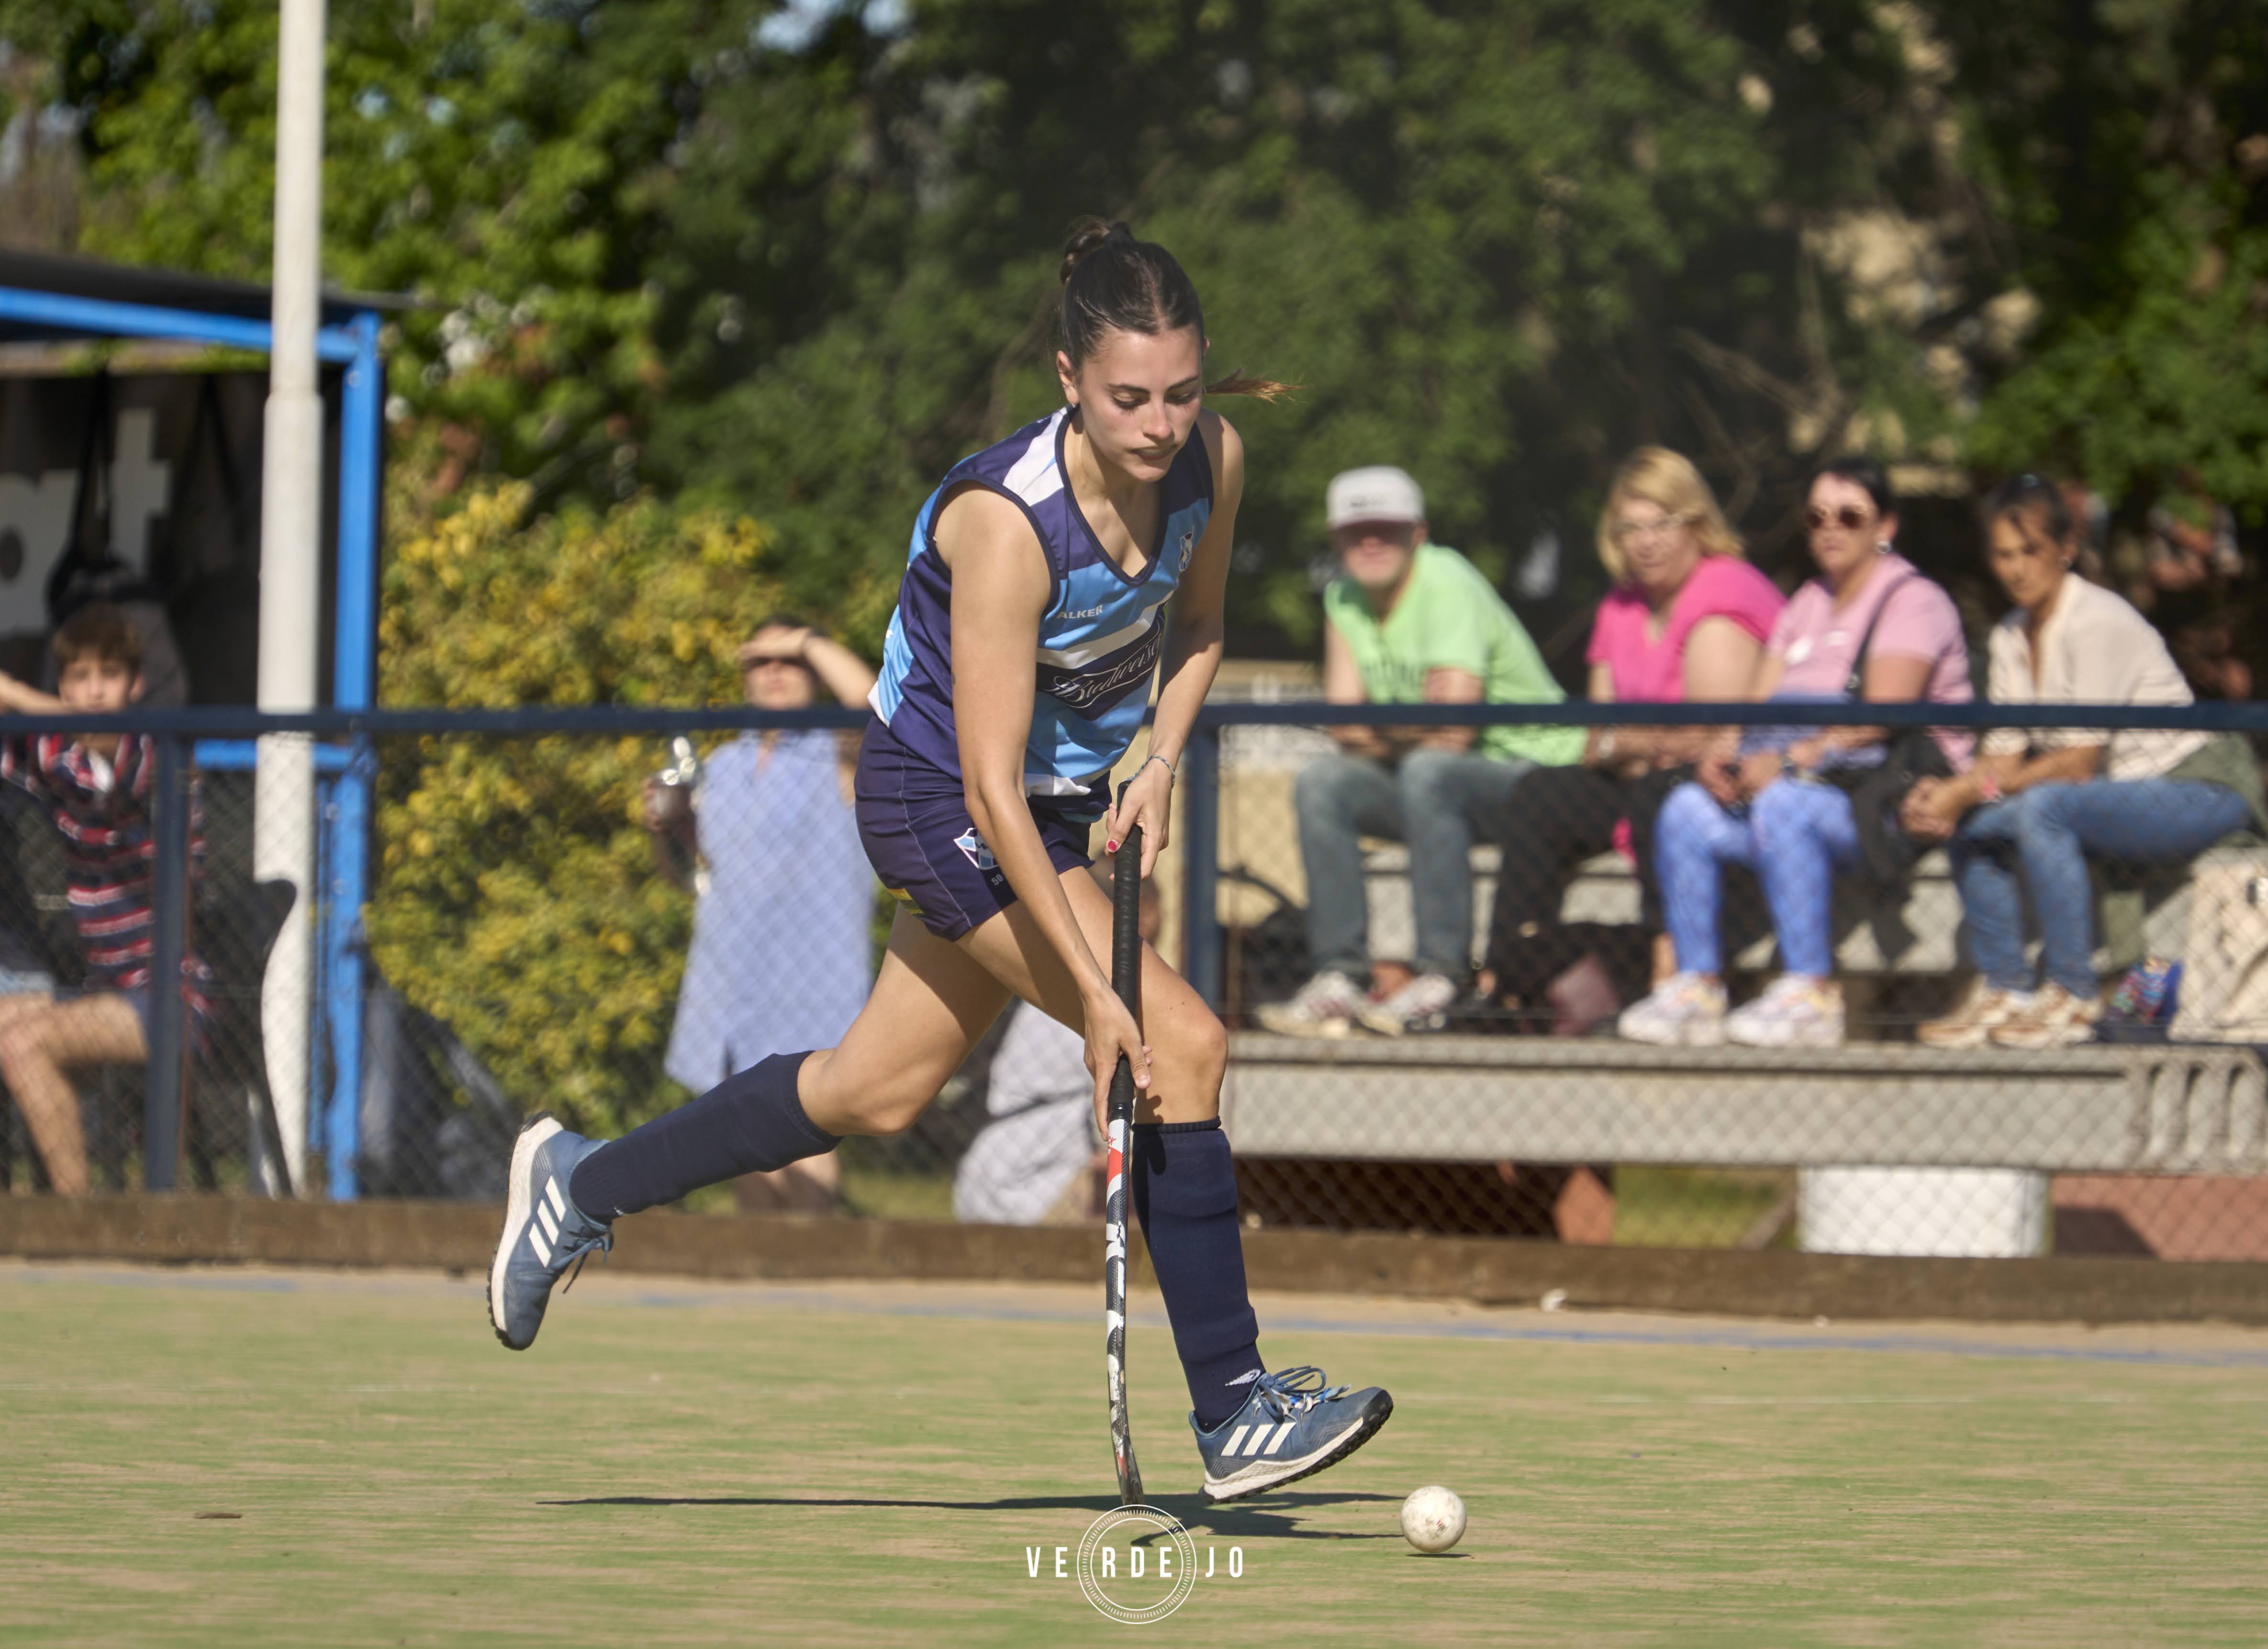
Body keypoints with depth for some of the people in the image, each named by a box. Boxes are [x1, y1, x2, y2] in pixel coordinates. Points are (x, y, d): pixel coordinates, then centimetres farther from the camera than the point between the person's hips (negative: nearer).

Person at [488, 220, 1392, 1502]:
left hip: (1074, 793, 8)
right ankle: (1234, 1411, -13)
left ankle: (584, 1186, 38)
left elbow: (1195, 629, 10)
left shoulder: (1215, 459, -12)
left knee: (878, 1089, 18)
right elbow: (992, 790, -31)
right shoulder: (1006, 524, -31)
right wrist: (1096, 993, -34)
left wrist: (1161, 758, -8)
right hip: (944, 802, -8)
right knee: (1184, 1043, -20)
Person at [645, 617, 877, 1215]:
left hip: (810, 982, -5)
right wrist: (664, 826, 3)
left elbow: (875, 703, -22)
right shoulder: (720, 768, 17)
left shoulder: (840, 761, 1)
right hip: (728, 982, 5)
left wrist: (809, 643, -9)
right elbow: (685, 870, 25)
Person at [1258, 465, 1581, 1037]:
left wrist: (1376, 732, -7)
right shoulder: (1343, 599, 6)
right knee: (1322, 783, -12)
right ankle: (1337, 977, -19)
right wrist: (1414, 727, -18)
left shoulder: (1448, 584, -17)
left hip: (1532, 768, -7)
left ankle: (1441, 975, -33)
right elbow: (1343, 726, 0)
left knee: (1428, 772, -35)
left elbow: (1454, 728, -23)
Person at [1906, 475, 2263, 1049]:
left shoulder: (2098, 621, -19)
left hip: (2199, 789, -8)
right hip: (2120, 796, 8)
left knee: (2042, 808, -32)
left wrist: (1975, 790, -23)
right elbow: (2005, 753, 2)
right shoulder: (2009, 637, 7)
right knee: (1969, 825, -8)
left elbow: (2079, 762, -21)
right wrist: (1952, 793, -18)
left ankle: (2073, 996, -25)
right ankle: (2002, 988, -3)